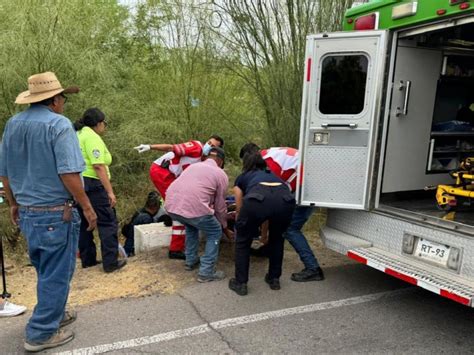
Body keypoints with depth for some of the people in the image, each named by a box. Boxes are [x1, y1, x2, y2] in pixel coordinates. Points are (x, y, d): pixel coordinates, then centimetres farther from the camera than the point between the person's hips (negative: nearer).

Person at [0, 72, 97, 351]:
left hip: (26, 212, 8)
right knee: (57, 273, 6)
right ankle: (42, 333, 15)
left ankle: (54, 313, 39)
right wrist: (87, 207, -15)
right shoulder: (58, 124, -15)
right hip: (56, 213, -8)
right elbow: (68, 173, -22)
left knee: (45, 270, 23)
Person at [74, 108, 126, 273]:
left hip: (77, 185, 10)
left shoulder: (78, 135, 17)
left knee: (84, 223, 15)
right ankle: (110, 262, 0)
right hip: (92, 185, -9)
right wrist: (110, 191, -20)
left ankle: (87, 259, 24)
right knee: (108, 222, -1)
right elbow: (98, 166, -20)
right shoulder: (92, 137, -12)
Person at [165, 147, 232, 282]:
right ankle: (206, 272, 14)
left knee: (191, 225, 35)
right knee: (215, 233, 16)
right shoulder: (221, 174, 13)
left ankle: (190, 261, 41)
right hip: (193, 207, -6)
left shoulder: (193, 166, 29)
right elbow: (220, 206, 16)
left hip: (171, 205, 7)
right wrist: (225, 227, 32)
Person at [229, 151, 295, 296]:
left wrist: (240, 228, 62)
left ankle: (240, 283, 27)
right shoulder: (272, 174, 43)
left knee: (242, 241, 25)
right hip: (286, 199, 3)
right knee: (277, 238, 34)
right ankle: (274, 279, 39)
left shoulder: (241, 178, 35)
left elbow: (240, 210, 40)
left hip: (258, 198, -3)